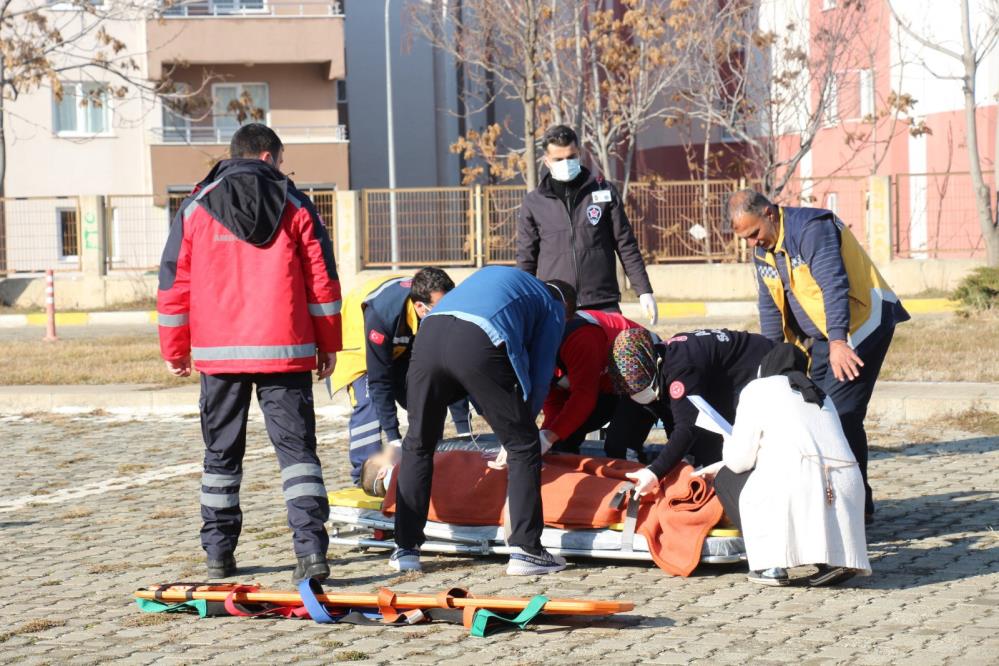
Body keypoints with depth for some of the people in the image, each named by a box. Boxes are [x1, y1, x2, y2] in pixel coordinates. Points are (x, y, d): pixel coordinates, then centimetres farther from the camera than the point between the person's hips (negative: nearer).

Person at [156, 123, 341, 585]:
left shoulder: (196, 208, 5)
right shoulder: (295, 206, 5)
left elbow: (174, 282, 6)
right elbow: (322, 279, 4)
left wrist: (175, 349, 14)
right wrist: (328, 344, 11)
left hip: (218, 353, 1)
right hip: (284, 351, -1)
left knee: (221, 453, 13)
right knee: (297, 447, -1)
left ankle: (219, 553, 15)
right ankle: (311, 549, -15)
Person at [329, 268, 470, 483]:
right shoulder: (381, 313, -43)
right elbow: (379, 379, -38)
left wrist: (463, 428, -24)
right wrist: (393, 436, -38)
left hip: (400, 348, 5)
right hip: (357, 344, -5)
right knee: (369, 403, -24)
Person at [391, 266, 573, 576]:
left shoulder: (493, 274, 43)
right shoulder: (553, 307, 28)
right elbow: (539, 375, 22)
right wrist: (519, 423, 35)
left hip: (429, 332, 5)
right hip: (479, 344, -5)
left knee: (417, 444, 19)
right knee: (523, 446, 10)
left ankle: (406, 549, 20)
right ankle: (526, 550, 7)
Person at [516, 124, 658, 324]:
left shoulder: (604, 192, 7)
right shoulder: (534, 203, 7)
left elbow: (626, 246, 8)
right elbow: (526, 261, 10)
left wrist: (644, 292, 3)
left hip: (603, 306, 0)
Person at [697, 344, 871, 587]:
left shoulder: (758, 388, 13)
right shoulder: (821, 395, 33)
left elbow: (740, 460, 7)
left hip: (794, 485, -6)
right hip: (847, 488, 6)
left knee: (727, 478, 20)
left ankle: (771, 564, 4)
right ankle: (835, 557, 9)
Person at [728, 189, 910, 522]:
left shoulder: (811, 228, -20)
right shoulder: (762, 251, 7)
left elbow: (834, 285, -30)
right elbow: (770, 307, 14)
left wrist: (838, 341, -39)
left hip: (863, 322, -9)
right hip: (823, 337, 9)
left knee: (841, 414, -16)